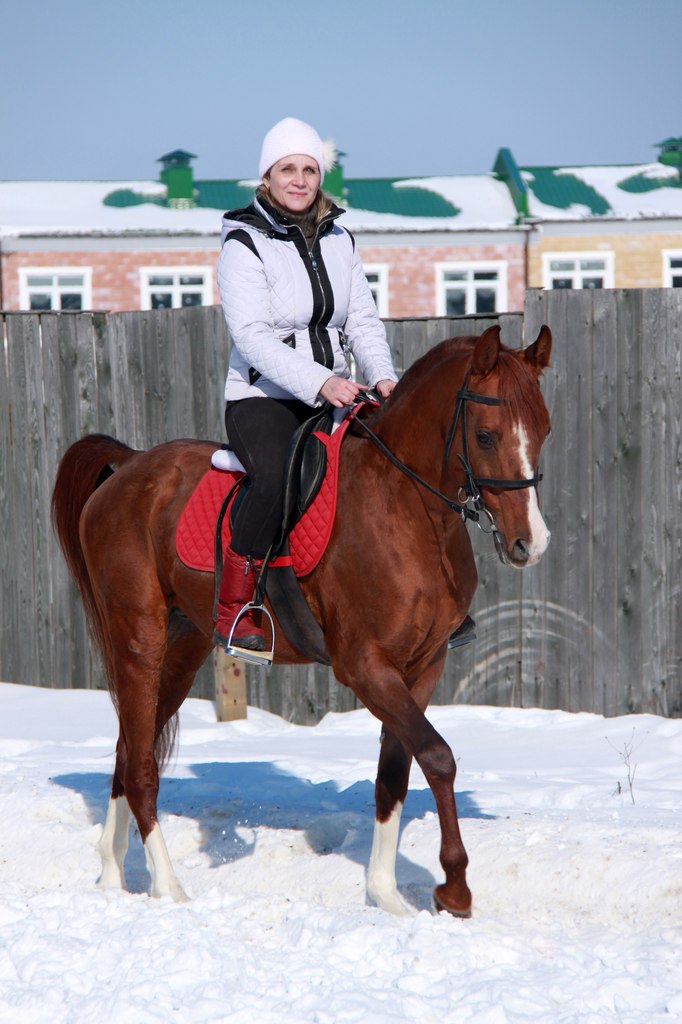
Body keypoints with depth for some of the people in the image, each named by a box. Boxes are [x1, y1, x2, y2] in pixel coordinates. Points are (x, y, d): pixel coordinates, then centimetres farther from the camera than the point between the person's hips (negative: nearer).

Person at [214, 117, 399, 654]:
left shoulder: (340, 240, 11)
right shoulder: (244, 244, -8)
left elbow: (363, 321, 9)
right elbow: (252, 336, -18)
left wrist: (382, 377, -11)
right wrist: (319, 382, -30)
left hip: (330, 397, 6)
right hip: (261, 397, -6)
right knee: (275, 474, -35)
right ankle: (233, 610, -25)